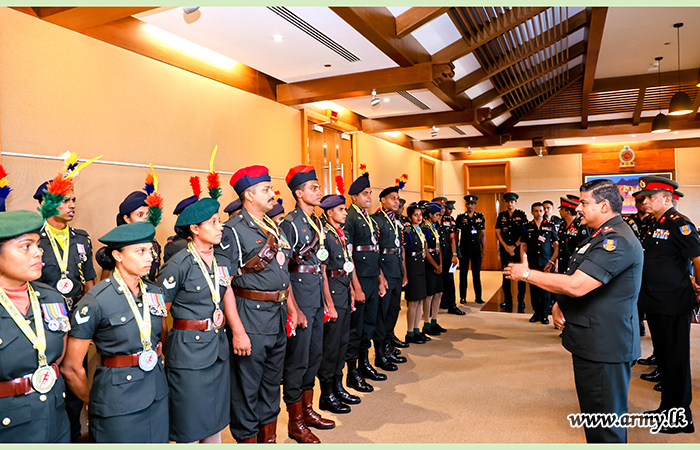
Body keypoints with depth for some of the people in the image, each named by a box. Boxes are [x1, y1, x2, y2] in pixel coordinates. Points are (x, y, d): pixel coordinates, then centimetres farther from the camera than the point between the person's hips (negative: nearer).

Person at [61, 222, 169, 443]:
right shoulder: (96, 301, -16)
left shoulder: (154, 292, 2)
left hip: (157, 396, 6)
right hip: (118, 405, -5)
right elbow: (71, 367, -10)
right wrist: (93, 401, 4)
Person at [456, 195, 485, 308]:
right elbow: (456, 234, 2)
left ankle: (478, 297, 15)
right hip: (464, 249, -1)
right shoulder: (461, 217, 1)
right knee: (463, 273, 4)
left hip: (476, 249, 1)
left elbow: (482, 234, 8)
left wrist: (483, 249, 2)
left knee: (477, 273, 6)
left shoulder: (480, 217, 6)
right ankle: (463, 297, 12)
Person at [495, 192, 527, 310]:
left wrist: (514, 246, -9)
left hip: (518, 249, -2)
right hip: (505, 249, 2)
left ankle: (521, 300, 9)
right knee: (506, 275, 6)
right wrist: (506, 246, -5)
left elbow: (525, 233, -3)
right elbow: (498, 233, 5)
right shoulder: (501, 216, 9)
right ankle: (507, 299, 15)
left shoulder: (521, 215, 1)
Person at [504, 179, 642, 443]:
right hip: (592, 342, 11)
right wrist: (558, 305, 2)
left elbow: (576, 285, -28)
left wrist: (526, 274, -18)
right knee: (593, 414, 22)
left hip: (605, 346, -11)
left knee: (604, 423, 0)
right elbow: (572, 280, 21)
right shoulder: (600, 237, 16)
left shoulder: (617, 240, -20)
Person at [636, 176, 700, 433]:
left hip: (673, 305, -9)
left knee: (676, 360, 1)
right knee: (662, 356, 17)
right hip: (655, 303, 9)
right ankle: (667, 407, 31)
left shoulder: (679, 224, -15)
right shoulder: (655, 226, 13)